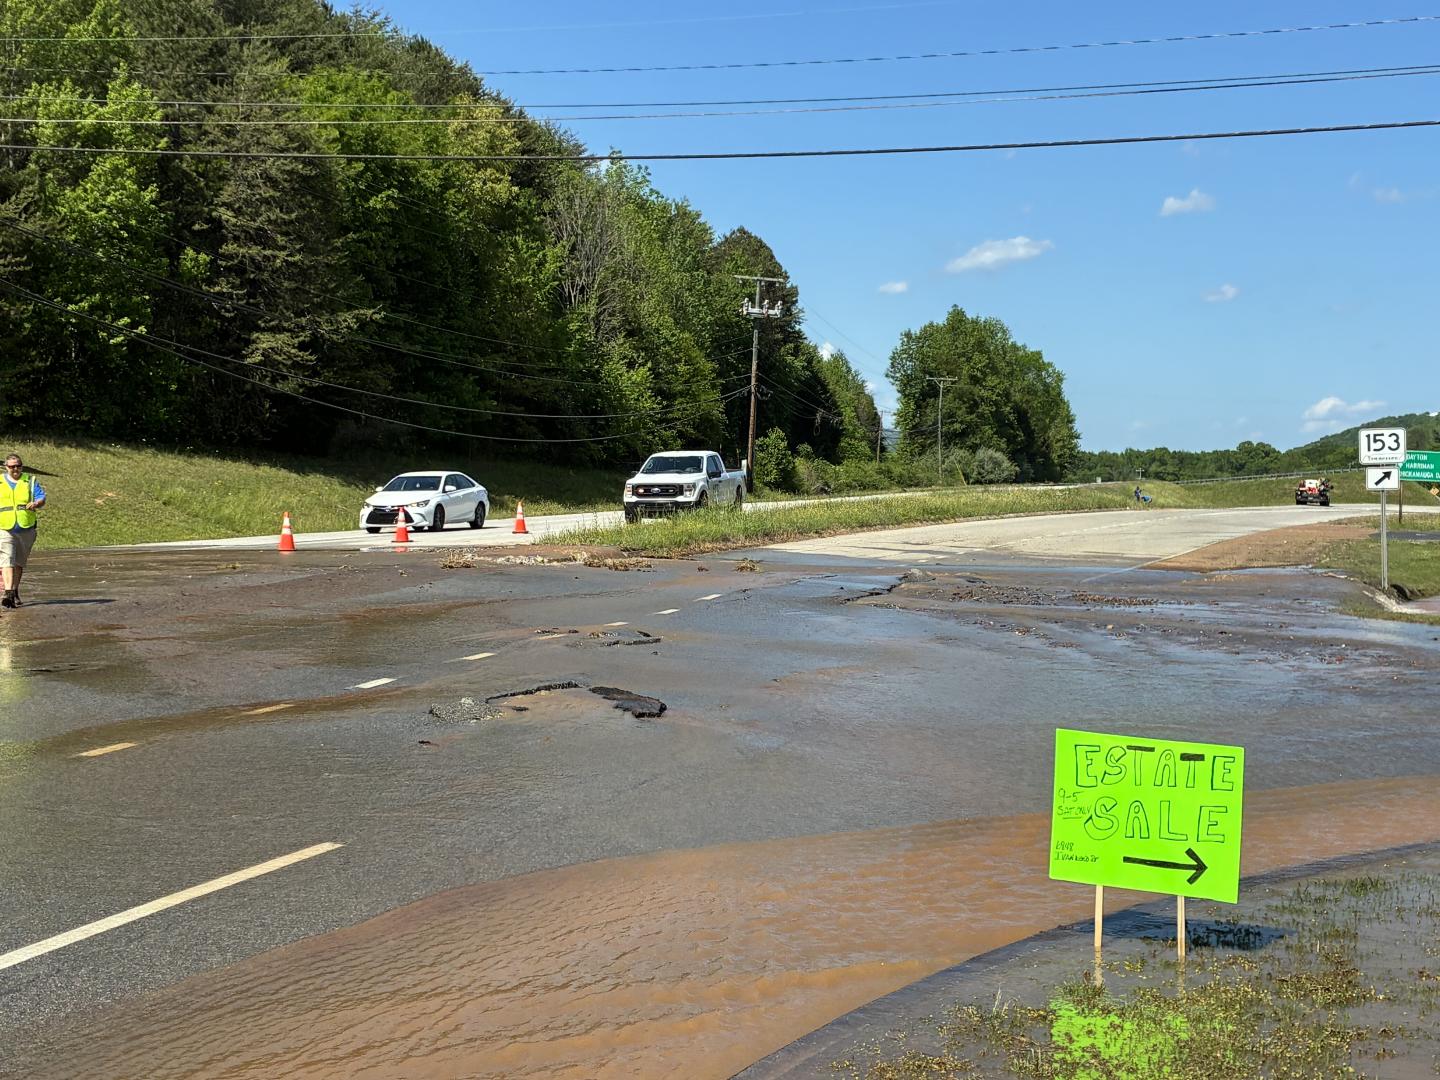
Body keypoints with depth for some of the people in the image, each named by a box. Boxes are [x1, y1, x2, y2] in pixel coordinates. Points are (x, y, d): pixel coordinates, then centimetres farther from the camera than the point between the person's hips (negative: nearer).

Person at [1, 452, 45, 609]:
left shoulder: (30, 481, 8)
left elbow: (41, 497, -4)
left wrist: (36, 504, -25)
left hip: (26, 529, 1)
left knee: (19, 562, 13)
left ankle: (15, 591, 29)